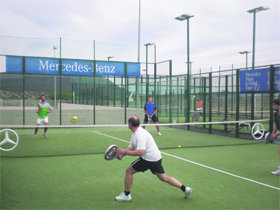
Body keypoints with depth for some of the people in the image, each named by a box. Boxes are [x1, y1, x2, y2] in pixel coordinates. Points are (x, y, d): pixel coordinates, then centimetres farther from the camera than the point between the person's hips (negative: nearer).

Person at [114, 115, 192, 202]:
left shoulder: (140, 134, -21)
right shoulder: (135, 134, 13)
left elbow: (140, 152, -30)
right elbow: (131, 148, 15)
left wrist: (125, 152, -26)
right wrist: (122, 154, -2)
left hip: (149, 158, -10)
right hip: (156, 158, 10)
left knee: (129, 171, -2)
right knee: (164, 178, 16)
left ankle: (126, 195, 9)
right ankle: (185, 189, 17)